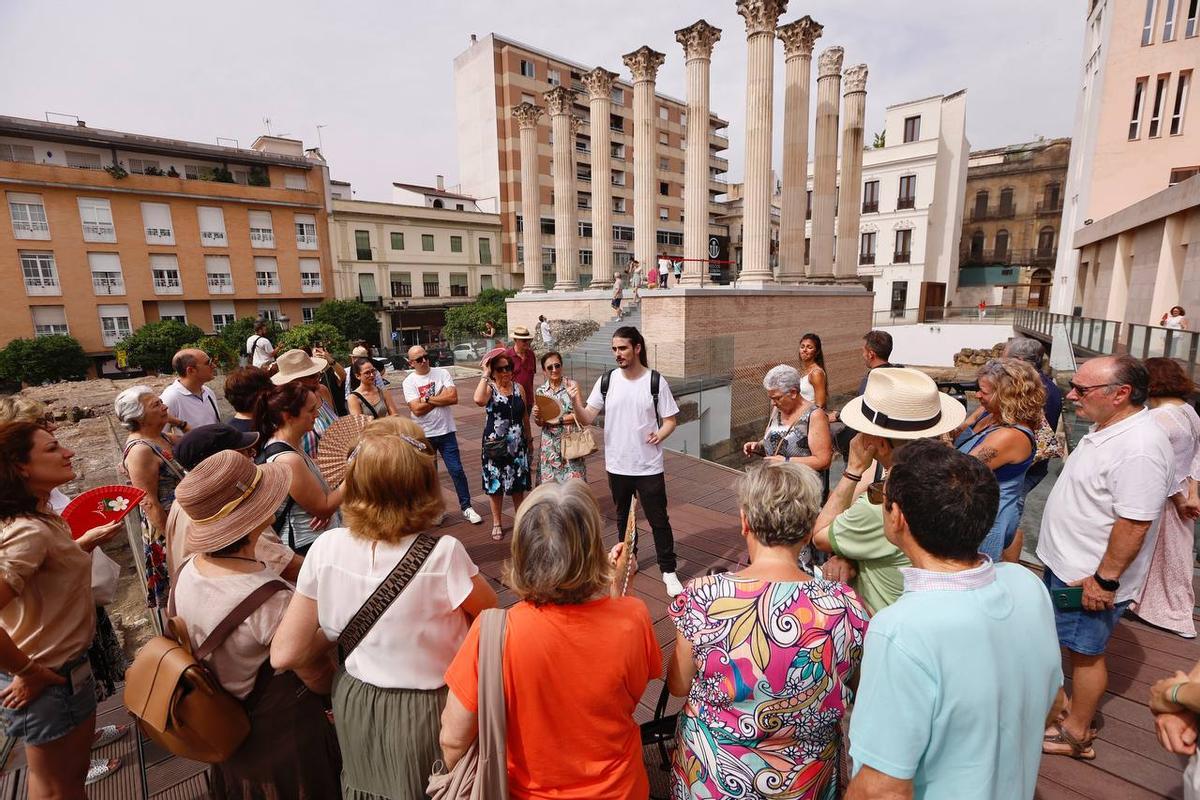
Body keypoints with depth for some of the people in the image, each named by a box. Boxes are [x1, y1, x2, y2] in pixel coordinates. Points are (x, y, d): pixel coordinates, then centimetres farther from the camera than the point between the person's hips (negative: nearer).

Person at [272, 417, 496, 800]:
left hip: (355, 707, 3)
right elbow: (489, 610, -11)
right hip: (428, 712, -3)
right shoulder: (444, 555, -31)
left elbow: (285, 654, -11)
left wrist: (335, 633, 5)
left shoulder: (327, 548, -20)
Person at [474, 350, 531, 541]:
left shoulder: (519, 388, 2)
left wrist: (528, 440, 14)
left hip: (517, 444, 3)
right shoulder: (489, 388, -9)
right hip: (495, 445, -3)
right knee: (495, 485, 8)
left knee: (518, 484, 13)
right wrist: (485, 374, -25)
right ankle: (496, 523, 25)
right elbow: (478, 400, -34)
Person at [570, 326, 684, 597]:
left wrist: (659, 435, -22)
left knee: (659, 520, 8)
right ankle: (627, 560, 41)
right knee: (623, 517, 21)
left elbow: (670, 420, -3)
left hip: (649, 467, -2)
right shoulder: (606, 381, -4)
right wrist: (575, 400, -26)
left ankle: (668, 571, 24)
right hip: (617, 465, 3)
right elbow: (586, 419, -7)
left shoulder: (656, 381, -10)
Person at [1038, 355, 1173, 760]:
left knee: (1085, 652, 9)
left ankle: (1076, 734, 27)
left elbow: (1134, 524, -27)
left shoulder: (1139, 448, -27)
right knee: (1056, 643, 22)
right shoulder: (1107, 429, 5)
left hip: (1090, 578, -9)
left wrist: (1105, 579, -22)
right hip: (1065, 564, 9)